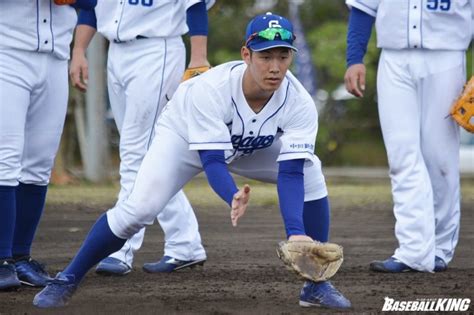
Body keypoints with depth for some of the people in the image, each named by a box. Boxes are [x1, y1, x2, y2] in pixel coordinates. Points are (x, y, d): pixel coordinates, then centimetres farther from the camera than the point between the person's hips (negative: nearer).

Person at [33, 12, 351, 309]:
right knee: (139, 208, -22)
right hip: (185, 138, -4)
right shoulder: (210, 89, -40)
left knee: (310, 172, -17)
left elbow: (290, 173, -34)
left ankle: (316, 284, -5)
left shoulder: (299, 102, -31)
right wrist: (234, 198, -61)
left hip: (252, 148, 4)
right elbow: (212, 161, -40)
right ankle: (67, 280, -4)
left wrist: (296, 232, -48)